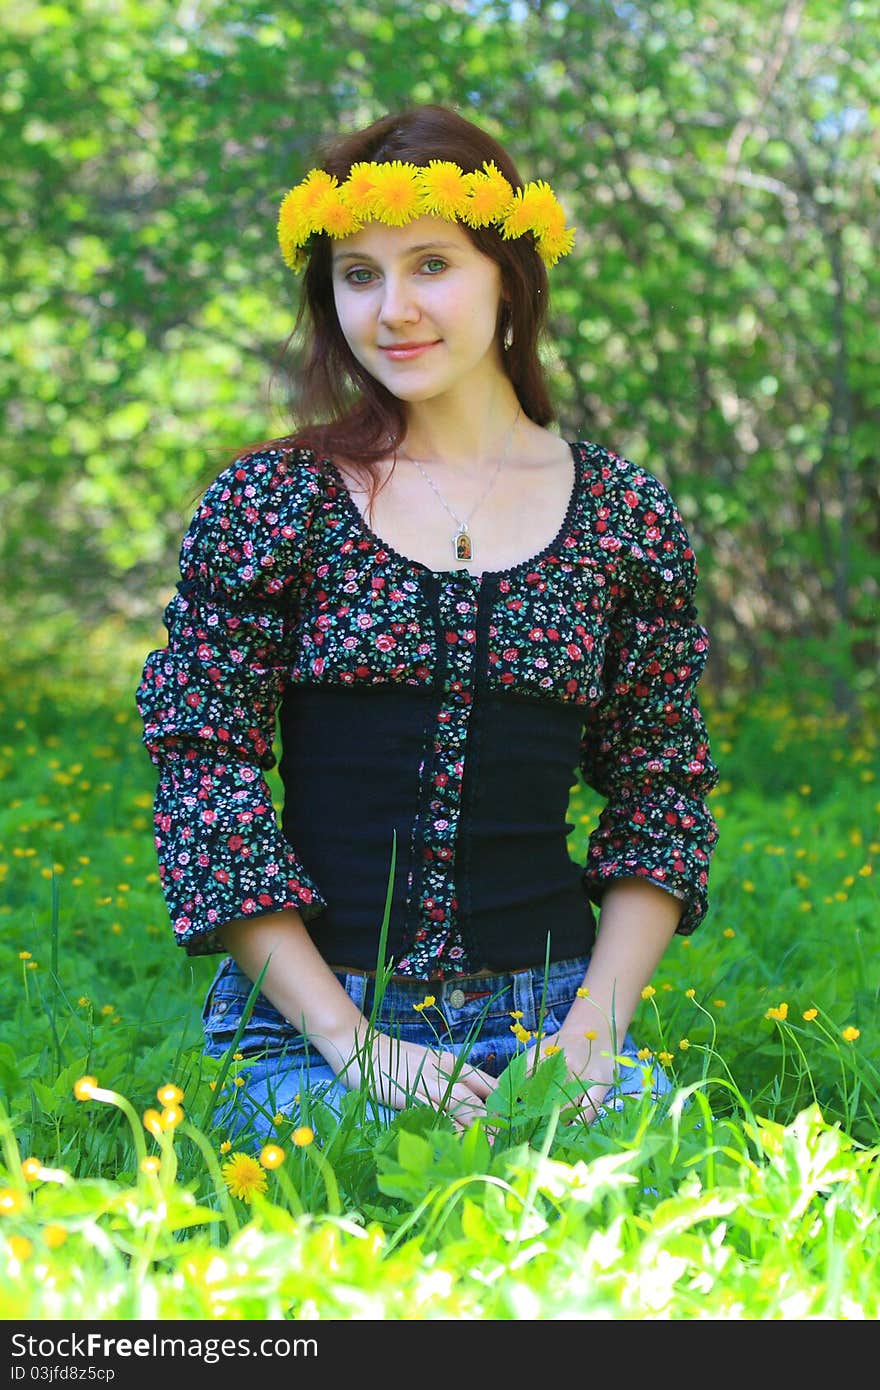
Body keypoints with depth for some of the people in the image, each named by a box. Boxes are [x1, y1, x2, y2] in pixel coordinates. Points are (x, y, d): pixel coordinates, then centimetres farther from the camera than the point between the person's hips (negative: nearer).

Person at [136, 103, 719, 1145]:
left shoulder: (625, 512, 7)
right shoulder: (267, 500, 2)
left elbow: (664, 794, 11)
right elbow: (205, 780, -2)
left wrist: (595, 1030, -4)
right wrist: (353, 1044, -10)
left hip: (545, 1019, 2)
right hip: (315, 1025, -2)